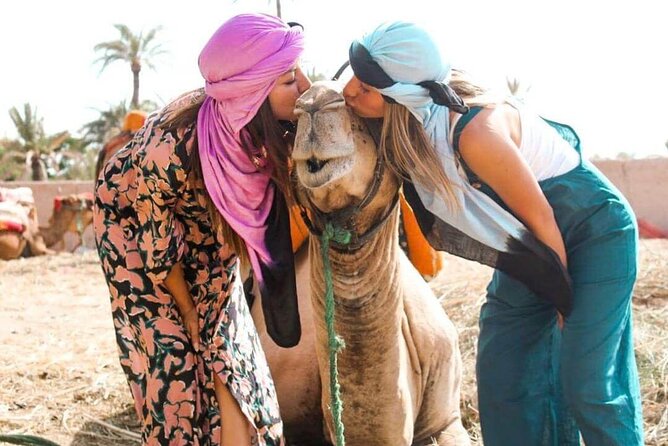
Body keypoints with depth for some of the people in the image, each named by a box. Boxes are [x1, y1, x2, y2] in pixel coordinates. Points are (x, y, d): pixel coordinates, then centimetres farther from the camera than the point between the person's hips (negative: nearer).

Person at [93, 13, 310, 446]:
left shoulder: (262, 126, -27)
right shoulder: (173, 147, -39)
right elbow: (156, 245, -23)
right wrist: (188, 311, -9)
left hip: (204, 228, 4)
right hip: (136, 226, -4)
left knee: (225, 348, 2)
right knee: (172, 350, -2)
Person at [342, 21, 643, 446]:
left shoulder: (476, 133, -35)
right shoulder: (409, 124, -13)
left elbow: (541, 220, -22)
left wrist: (567, 303, -9)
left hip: (597, 231, -8)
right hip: (529, 243, 8)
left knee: (587, 384, -9)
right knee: (500, 372, 7)